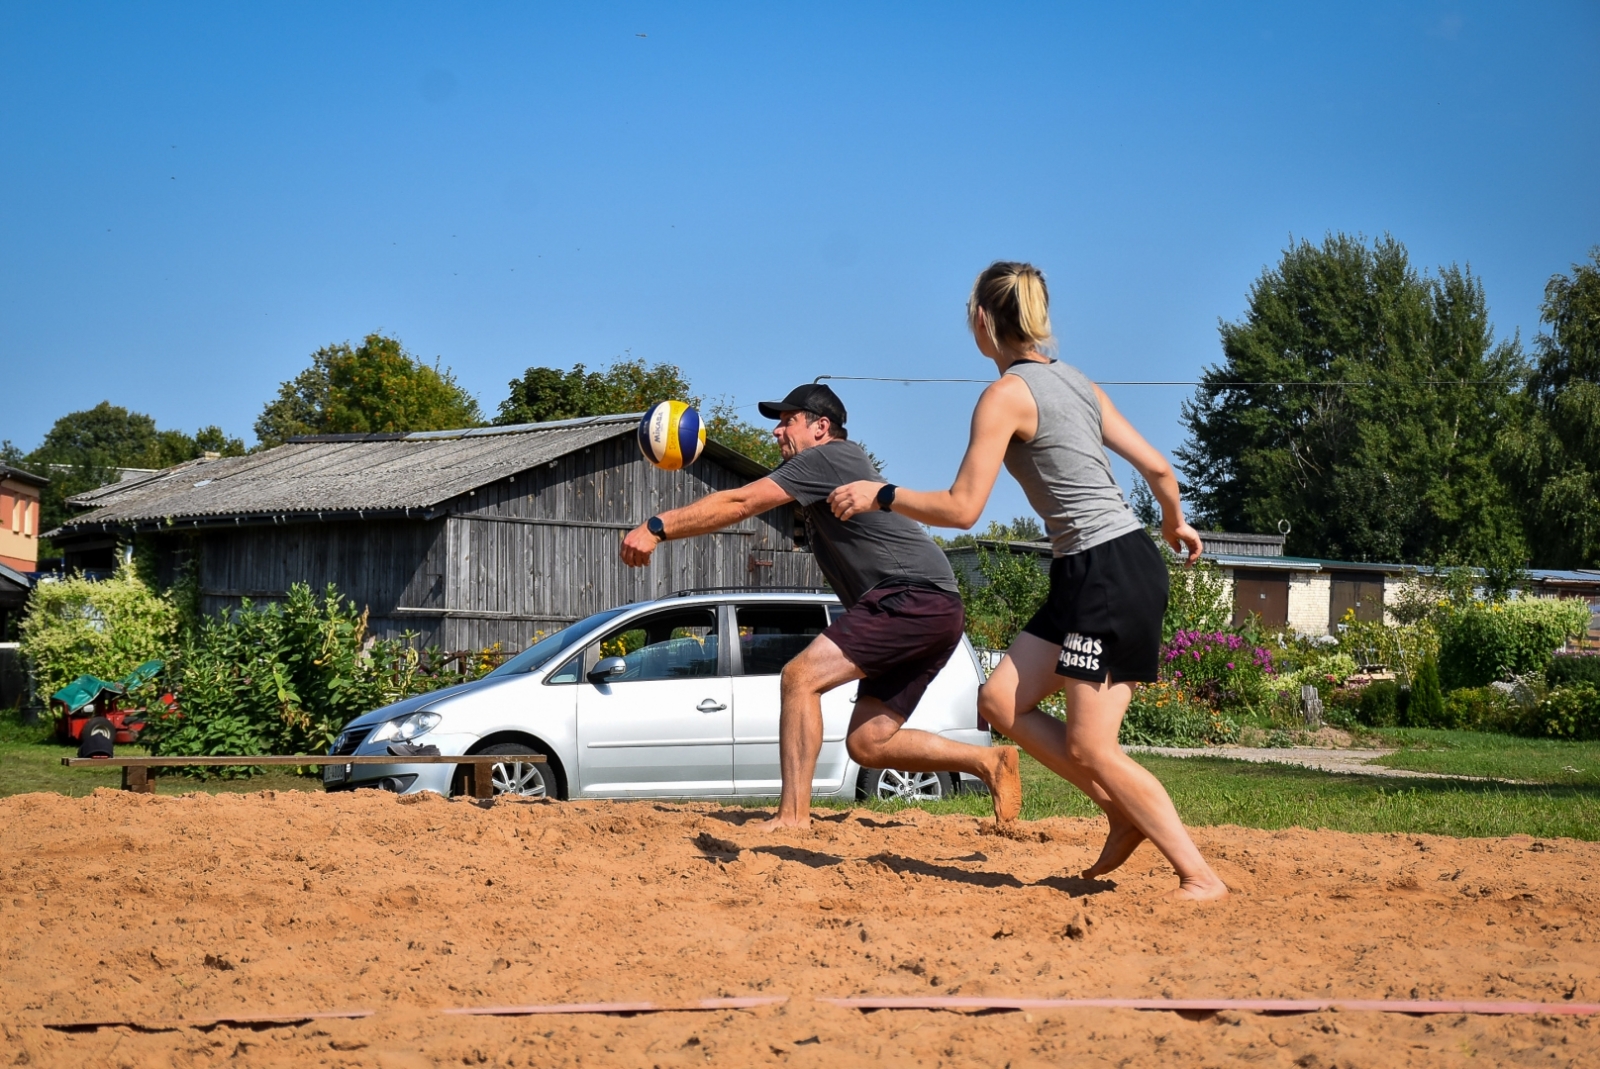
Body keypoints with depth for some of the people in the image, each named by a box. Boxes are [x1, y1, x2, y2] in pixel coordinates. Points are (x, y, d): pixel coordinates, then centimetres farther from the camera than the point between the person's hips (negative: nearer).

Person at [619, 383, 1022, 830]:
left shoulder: (828, 458, -6)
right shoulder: (822, 471, 26)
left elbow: (740, 504, -12)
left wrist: (657, 528, -13)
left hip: (914, 597, -10)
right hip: (934, 614, 10)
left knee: (800, 677, -17)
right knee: (868, 744, 8)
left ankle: (793, 816, -22)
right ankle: (989, 761, 12)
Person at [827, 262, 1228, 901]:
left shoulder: (1007, 394, -11)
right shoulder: (1077, 382, 13)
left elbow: (961, 508, -15)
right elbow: (1157, 468, 15)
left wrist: (881, 495, -1)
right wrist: (1175, 523, 35)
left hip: (1110, 576, -9)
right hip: (1086, 575, 9)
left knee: (1090, 748, -5)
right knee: (1002, 702, 9)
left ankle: (1200, 877, -1)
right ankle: (1127, 817, 10)